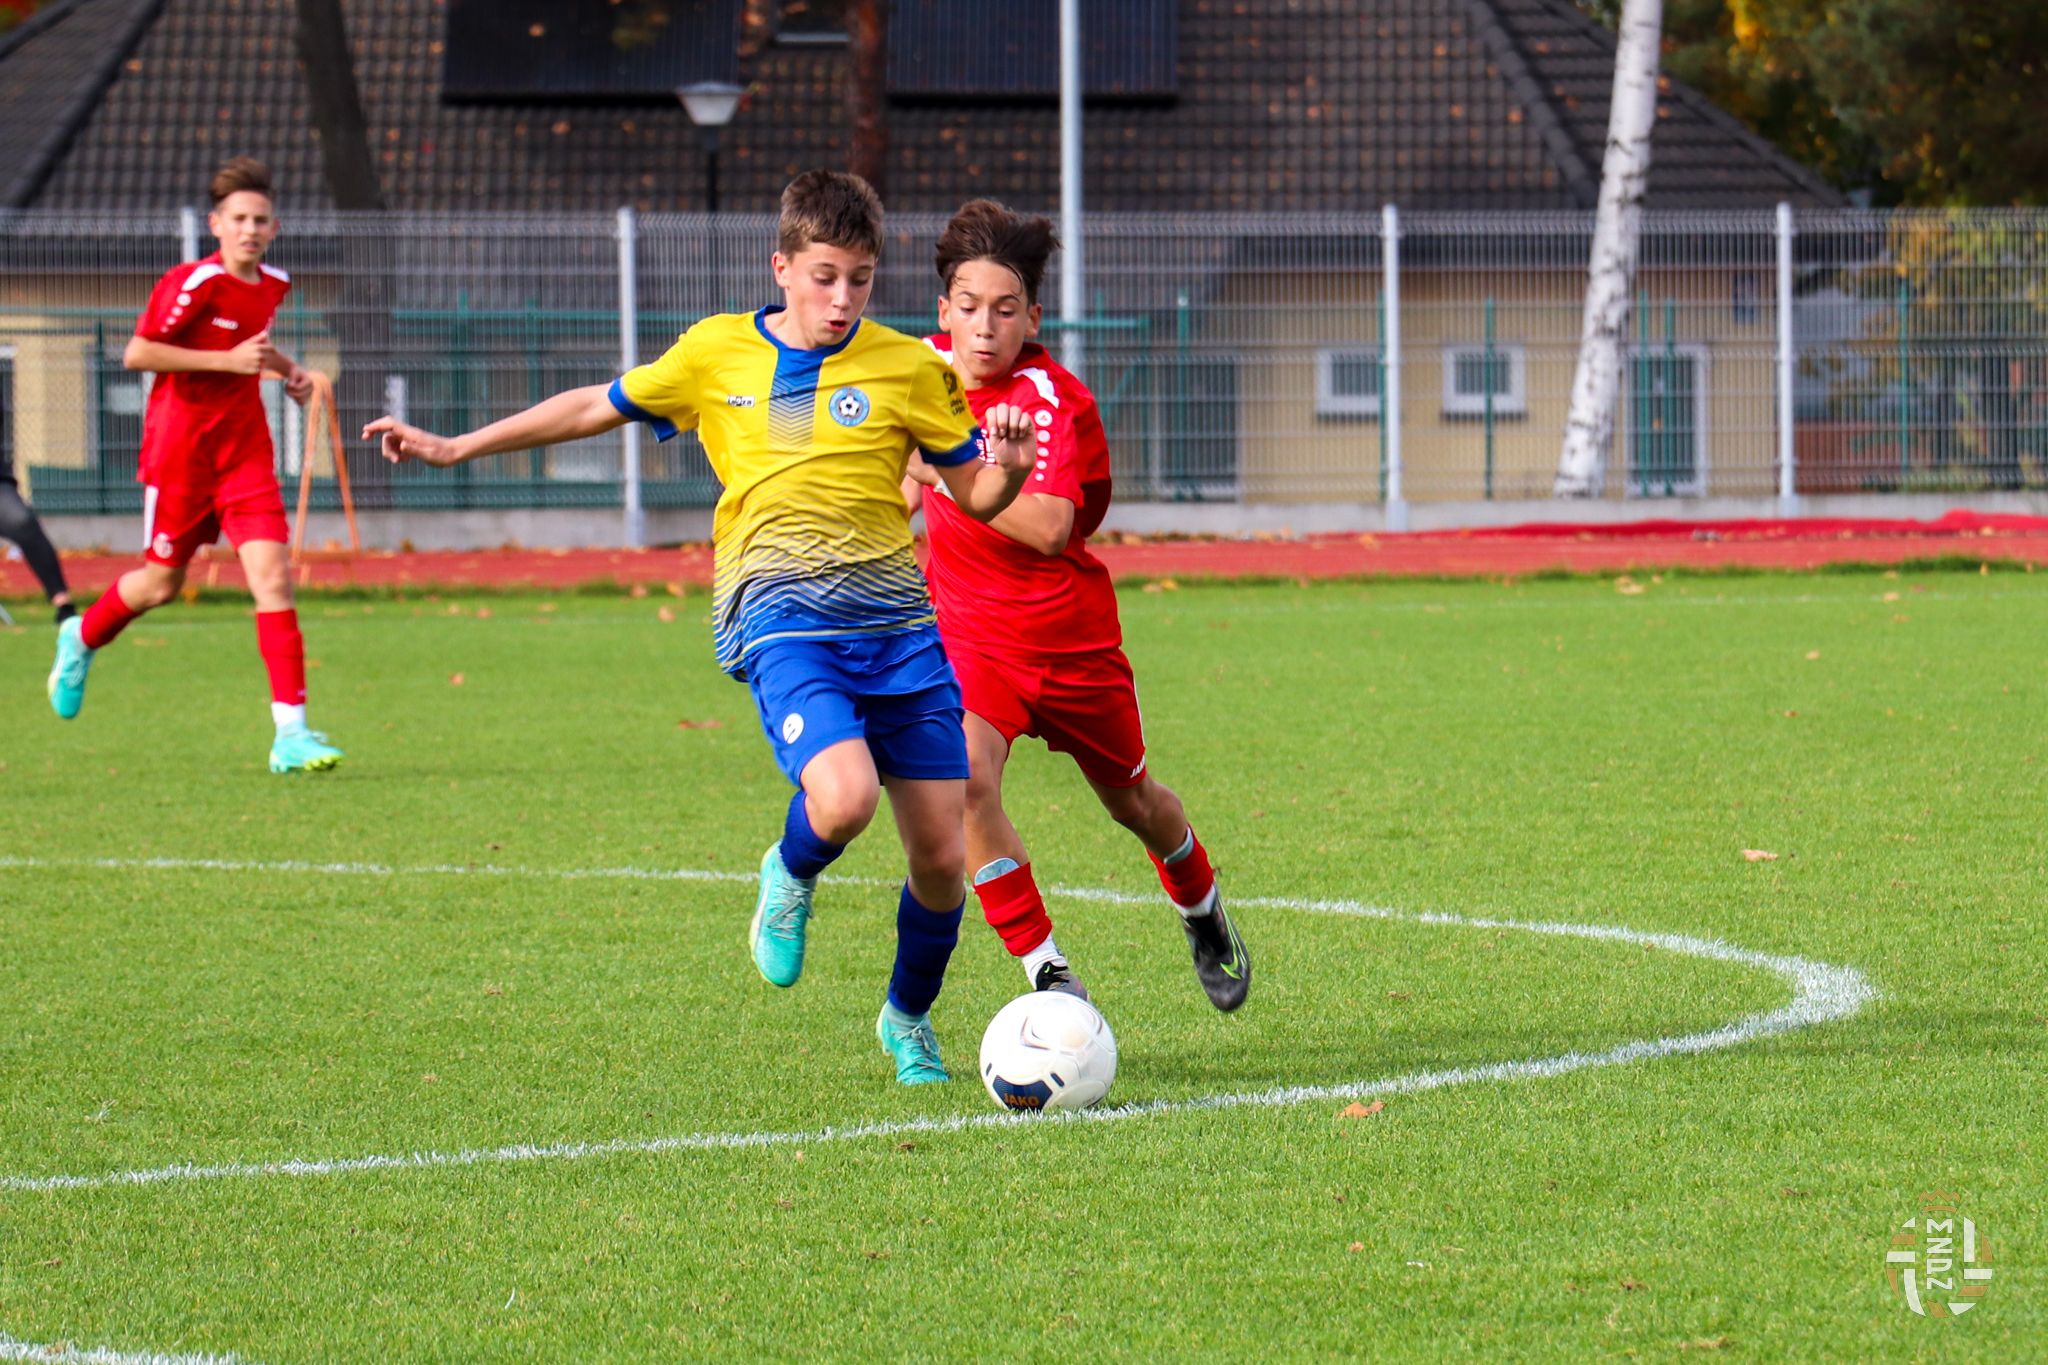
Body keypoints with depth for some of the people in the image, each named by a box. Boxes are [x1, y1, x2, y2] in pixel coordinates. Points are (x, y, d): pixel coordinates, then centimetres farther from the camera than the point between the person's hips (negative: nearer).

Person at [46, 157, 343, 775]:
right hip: (180, 447, -4)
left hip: (244, 451, 5)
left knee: (273, 573, -11)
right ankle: (82, 639, 43)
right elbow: (136, 353, -19)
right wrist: (227, 360, -23)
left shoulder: (273, 285, 5)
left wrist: (283, 367, 6)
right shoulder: (194, 283, -17)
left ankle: (291, 731, -14)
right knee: (162, 583, 9)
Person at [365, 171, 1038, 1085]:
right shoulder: (716, 354, 8)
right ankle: (791, 875, 8)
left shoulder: (909, 368, 7)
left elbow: (975, 496, 14)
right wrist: (454, 448, 24)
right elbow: (597, 408, 21)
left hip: (896, 620, 2)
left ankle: (909, 1019, 30)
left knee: (942, 856, 0)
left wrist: (1011, 469, -10)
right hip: (780, 614, -2)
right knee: (842, 798, -30)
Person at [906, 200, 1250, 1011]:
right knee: (964, 778, -26)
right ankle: (1049, 978, -19)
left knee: (1131, 798, 17)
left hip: (1070, 634, -2)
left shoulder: (1058, 404, -22)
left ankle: (1204, 918, 51)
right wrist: (907, 491, 14)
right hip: (968, 631, 2)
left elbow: (1049, 528, -37)